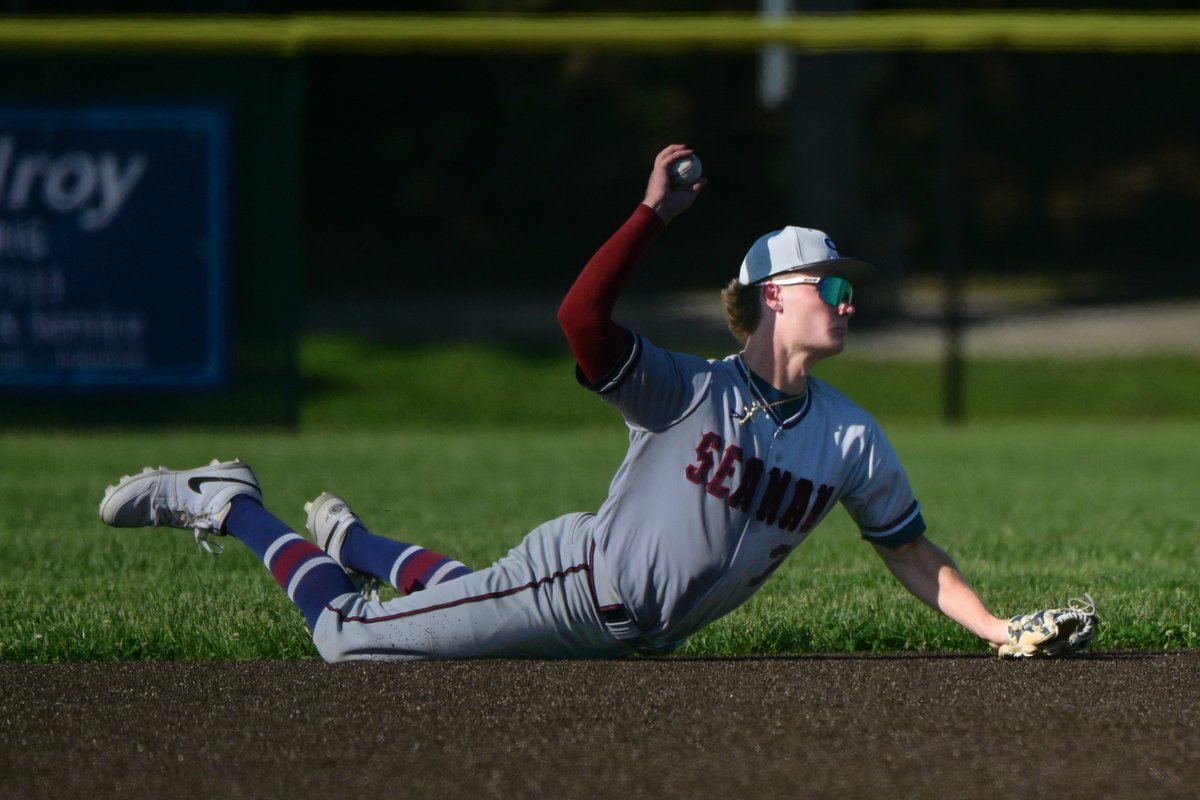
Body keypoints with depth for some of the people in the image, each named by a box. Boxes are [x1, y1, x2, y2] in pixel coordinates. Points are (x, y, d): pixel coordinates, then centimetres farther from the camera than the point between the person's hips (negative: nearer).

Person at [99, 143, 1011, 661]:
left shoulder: (852, 441, -4)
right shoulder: (689, 390, -20)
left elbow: (915, 555, 3)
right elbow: (582, 317, -34)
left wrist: (997, 629, -7)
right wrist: (654, 214, -40)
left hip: (635, 640, 6)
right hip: (575, 580, -6)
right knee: (347, 638, -3)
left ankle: (350, 538, 51)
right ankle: (227, 506, 17)